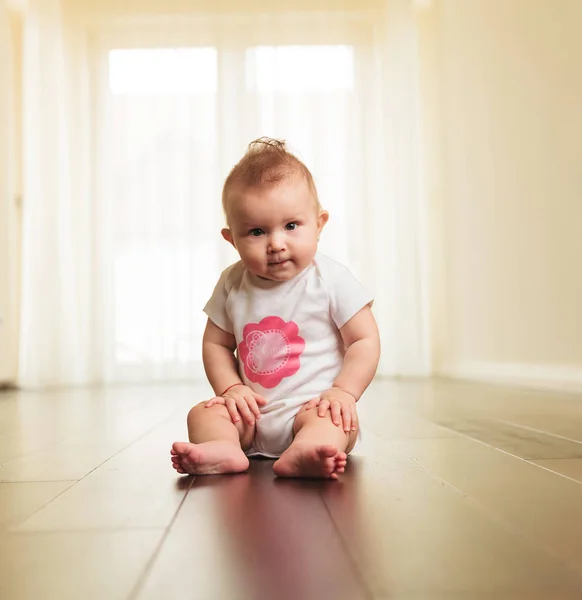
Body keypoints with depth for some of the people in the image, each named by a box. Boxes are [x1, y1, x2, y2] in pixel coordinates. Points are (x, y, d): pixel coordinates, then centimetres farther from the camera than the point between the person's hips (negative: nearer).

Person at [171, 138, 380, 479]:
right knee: (203, 412, -14)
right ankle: (225, 450, -40)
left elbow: (365, 341, -6)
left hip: (312, 406, -3)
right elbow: (216, 344, 9)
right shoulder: (232, 285, 2)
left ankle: (303, 454, -58)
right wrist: (230, 387, -7)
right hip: (251, 414, 4)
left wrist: (343, 391, -17)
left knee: (334, 418, -33)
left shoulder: (332, 280, -8)